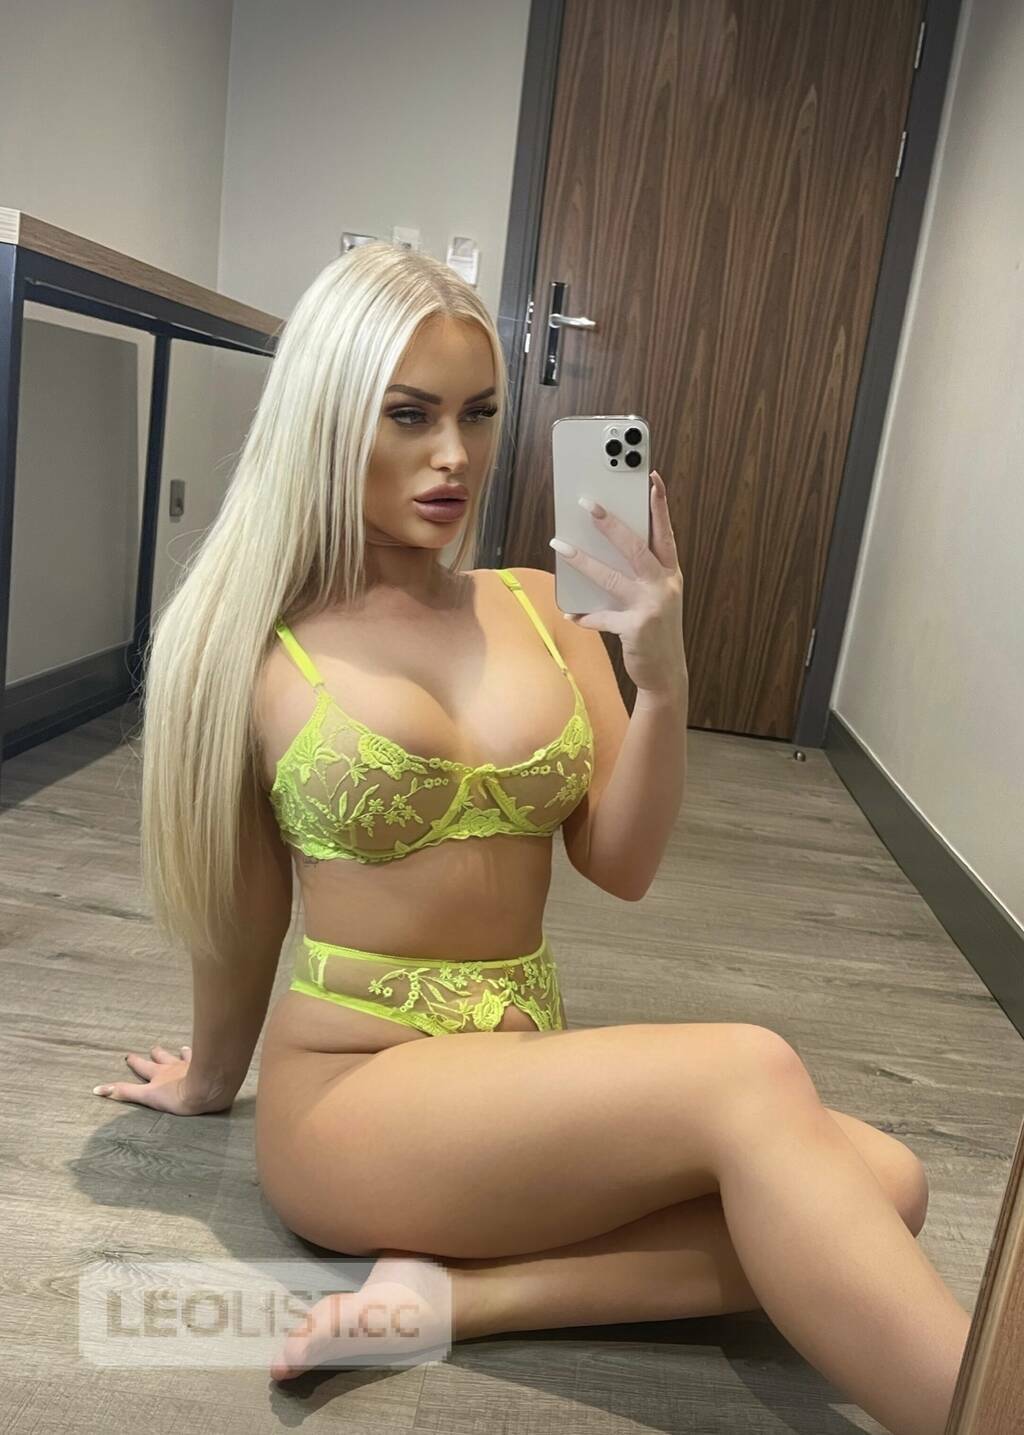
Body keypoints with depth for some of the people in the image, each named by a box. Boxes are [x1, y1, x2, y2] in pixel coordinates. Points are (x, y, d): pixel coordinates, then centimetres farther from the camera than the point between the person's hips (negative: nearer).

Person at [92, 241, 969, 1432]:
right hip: (351, 1095, -5)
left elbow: (620, 865, -1)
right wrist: (213, 1080, 20)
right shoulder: (250, 644, -6)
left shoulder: (540, 609, 4)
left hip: (527, 1076, 6)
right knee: (749, 1078, -29)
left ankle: (457, 1295, -15)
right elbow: (240, 912, 6)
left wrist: (662, 679, -16)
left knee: (880, 1184, -17)